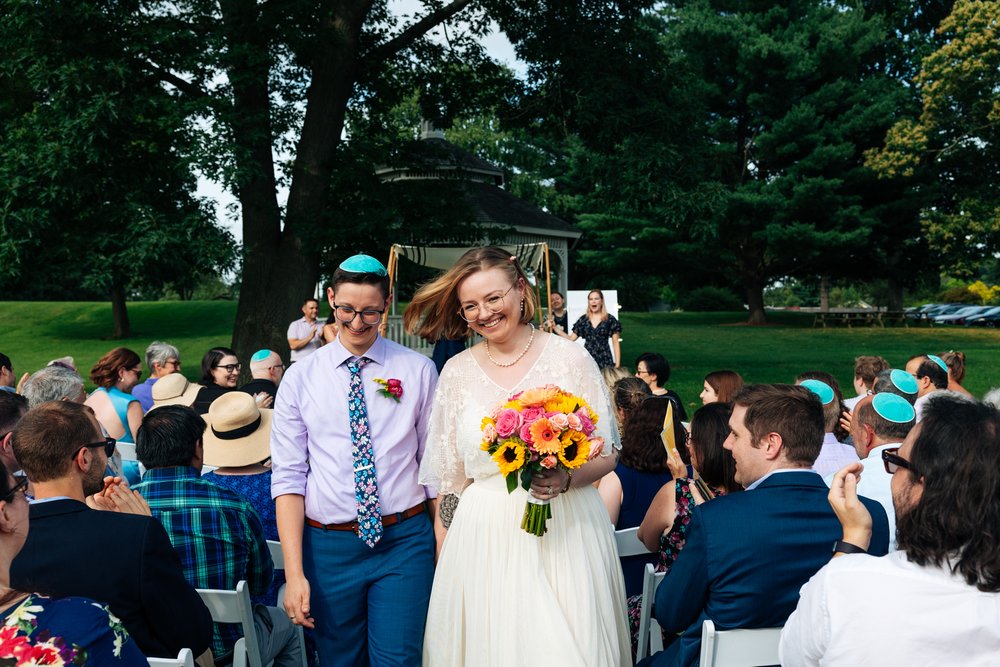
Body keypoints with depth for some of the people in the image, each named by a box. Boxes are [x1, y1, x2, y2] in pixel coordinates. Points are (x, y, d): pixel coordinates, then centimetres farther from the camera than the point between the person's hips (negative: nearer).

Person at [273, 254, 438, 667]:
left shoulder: (419, 371, 1)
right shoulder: (300, 378, 2)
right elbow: (288, 477, -1)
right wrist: (294, 573, -7)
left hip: (404, 543, -1)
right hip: (328, 546, 1)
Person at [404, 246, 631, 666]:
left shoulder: (571, 359, -3)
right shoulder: (457, 372, 4)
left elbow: (607, 454, 1)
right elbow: (448, 477, 9)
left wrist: (567, 479, -19)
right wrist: (445, 555, 6)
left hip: (564, 532, -1)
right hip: (484, 537, 2)